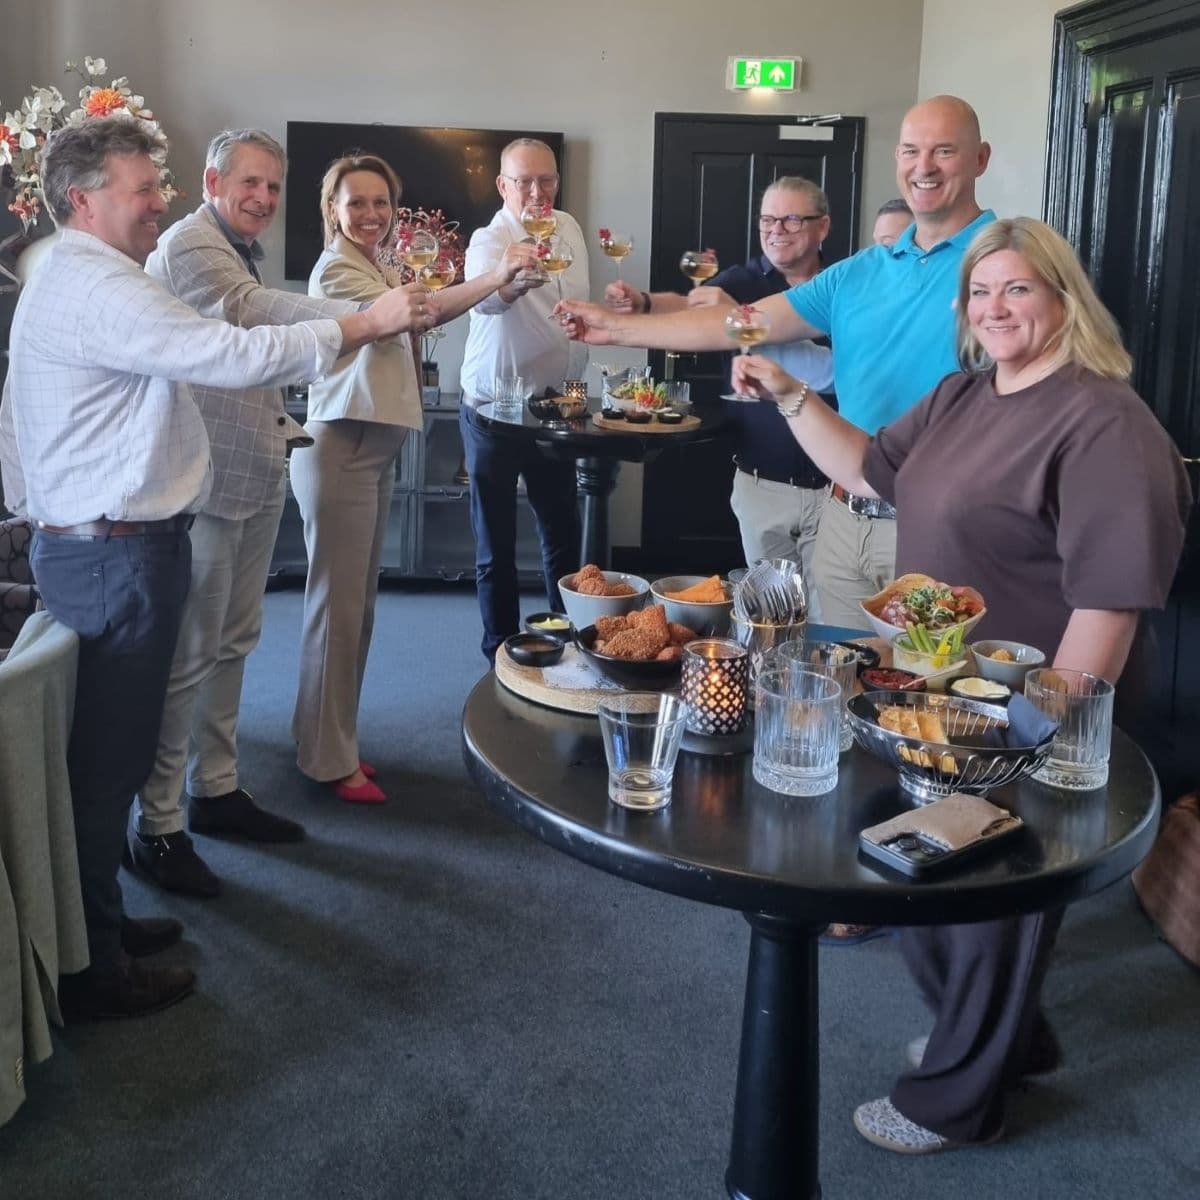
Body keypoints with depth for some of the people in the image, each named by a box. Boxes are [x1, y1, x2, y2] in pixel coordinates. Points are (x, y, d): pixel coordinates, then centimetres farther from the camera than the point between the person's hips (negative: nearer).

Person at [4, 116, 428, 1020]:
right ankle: (91, 972, 9)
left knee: (111, 751, 16)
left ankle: (101, 923, 28)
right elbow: (231, 354, -24)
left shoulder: (86, 279, 19)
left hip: (117, 544, 10)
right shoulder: (93, 288, -17)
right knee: (108, 758, -2)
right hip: (114, 551, -10)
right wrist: (364, 325, -17)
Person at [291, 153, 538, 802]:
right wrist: (495, 275, -32)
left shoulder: (377, 268, 19)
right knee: (339, 605, -4)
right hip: (340, 451, -10)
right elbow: (413, 310, -26)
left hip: (375, 452, 10)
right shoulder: (336, 267, -12)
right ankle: (329, 760, 5)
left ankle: (332, 739, 25)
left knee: (358, 603, 14)